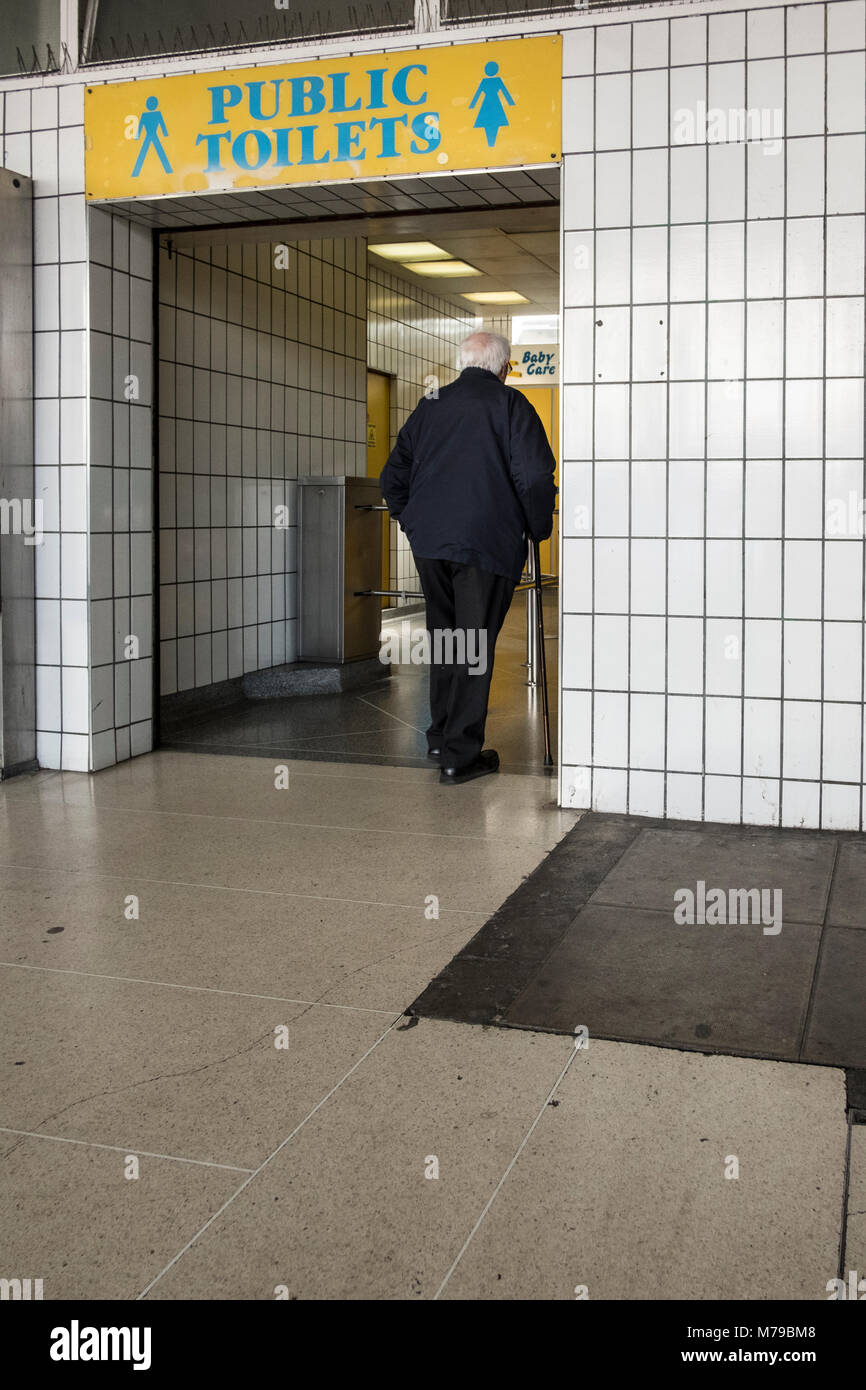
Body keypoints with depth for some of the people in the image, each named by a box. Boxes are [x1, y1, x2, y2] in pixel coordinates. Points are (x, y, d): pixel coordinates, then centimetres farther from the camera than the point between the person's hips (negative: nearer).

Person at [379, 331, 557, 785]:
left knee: (444, 636, 19)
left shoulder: (430, 404, 13)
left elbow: (392, 477, 15)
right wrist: (539, 529, 5)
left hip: (428, 542, 5)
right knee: (475, 644, 1)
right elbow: (535, 479, -10)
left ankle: (441, 735, 29)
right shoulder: (510, 405, -1)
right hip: (486, 543, -5)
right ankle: (460, 755, 2)